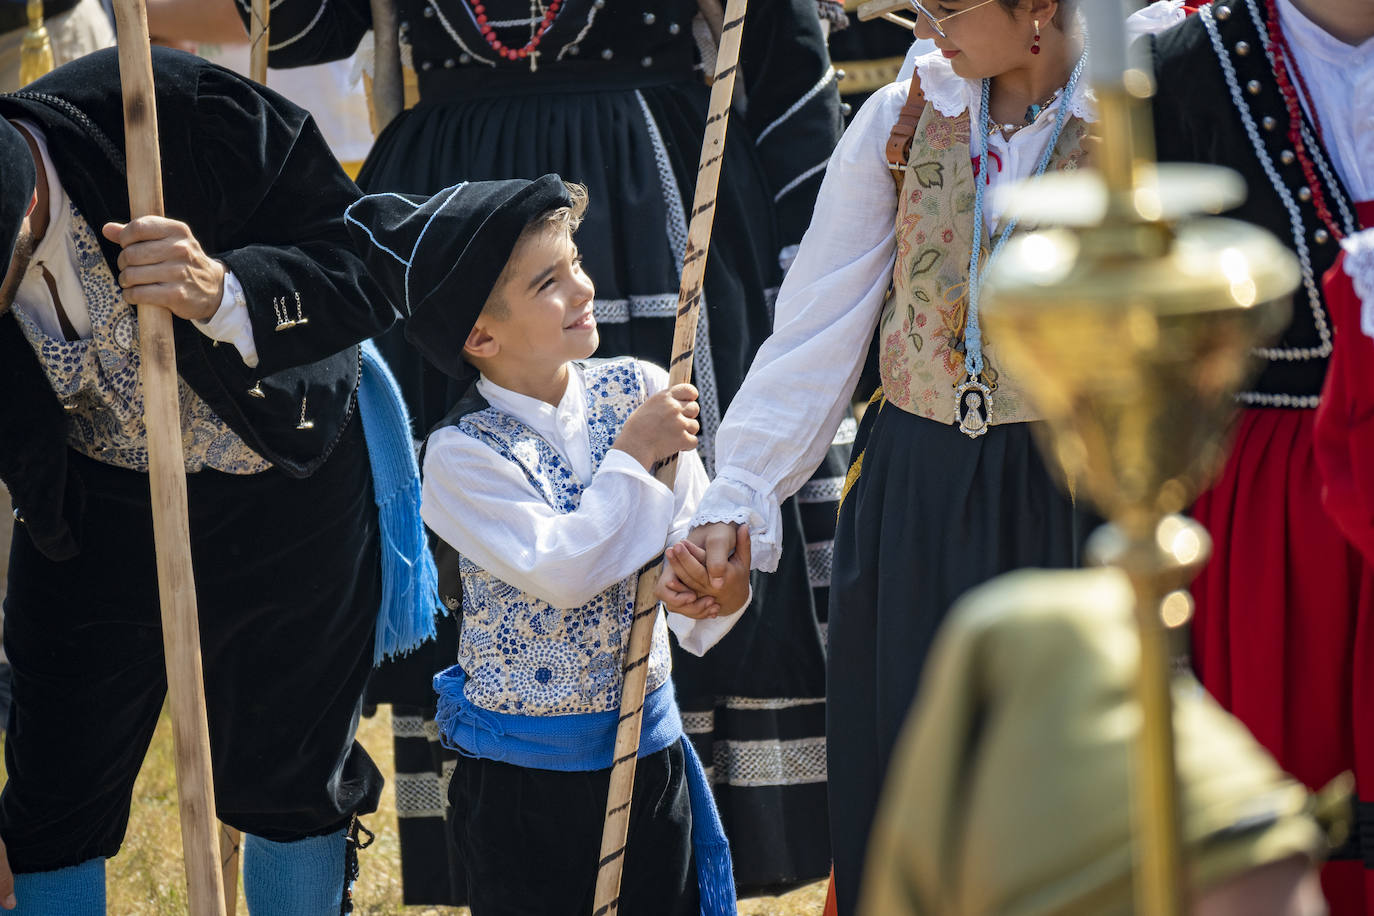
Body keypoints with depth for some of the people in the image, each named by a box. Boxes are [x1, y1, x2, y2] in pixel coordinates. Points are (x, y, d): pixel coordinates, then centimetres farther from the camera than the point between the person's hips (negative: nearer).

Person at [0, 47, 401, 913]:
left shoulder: (182, 112, -33)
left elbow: (373, 261, -23)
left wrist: (224, 293, -42)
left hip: (284, 493, -1)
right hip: (94, 509, 2)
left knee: (287, 781, 10)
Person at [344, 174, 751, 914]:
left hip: (649, 748, 4)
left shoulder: (639, 393, -3)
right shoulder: (462, 454, -16)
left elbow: (694, 533, -3)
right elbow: (558, 568, -25)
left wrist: (721, 583, -25)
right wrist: (632, 455, -19)